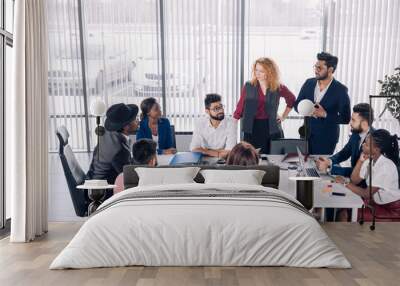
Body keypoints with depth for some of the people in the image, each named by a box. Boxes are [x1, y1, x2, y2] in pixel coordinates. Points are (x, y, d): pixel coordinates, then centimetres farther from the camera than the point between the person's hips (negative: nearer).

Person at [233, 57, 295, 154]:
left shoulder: (278, 88, 2)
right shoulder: (248, 86, 0)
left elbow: (292, 100, 20)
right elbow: (240, 107, 1)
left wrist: (283, 116, 13)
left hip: (271, 129, 1)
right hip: (252, 129, 0)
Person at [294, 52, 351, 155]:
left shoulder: (340, 90, -11)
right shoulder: (308, 83, 1)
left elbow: (345, 118, -10)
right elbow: (297, 105, 7)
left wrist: (325, 114, -23)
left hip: (326, 138, -3)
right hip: (307, 135, 4)